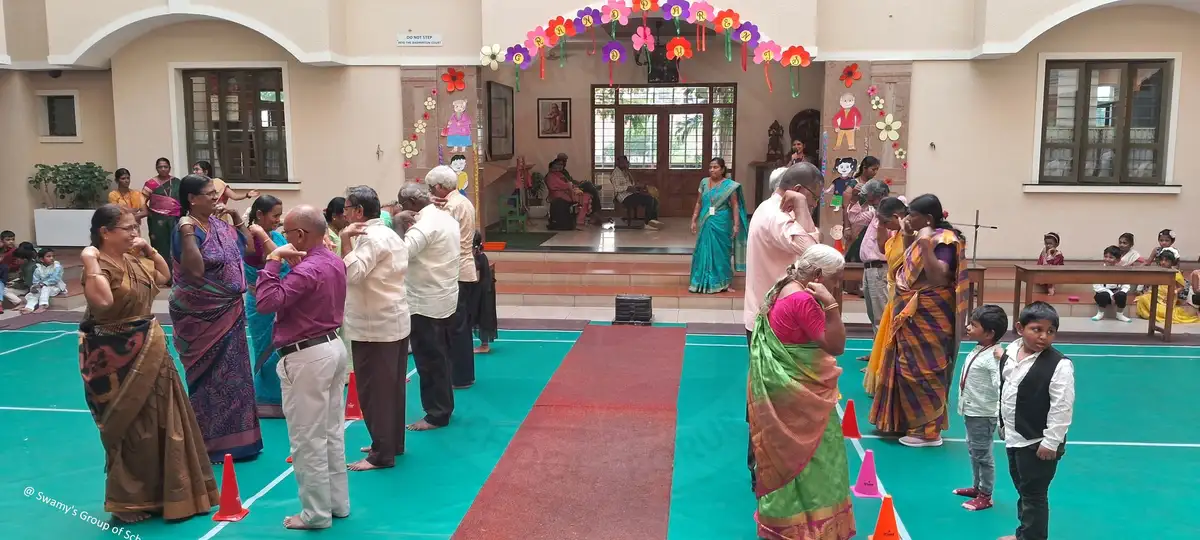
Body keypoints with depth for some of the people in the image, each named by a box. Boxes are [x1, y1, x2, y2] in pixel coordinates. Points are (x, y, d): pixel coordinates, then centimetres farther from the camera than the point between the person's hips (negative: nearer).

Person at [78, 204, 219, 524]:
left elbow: (165, 277, 23)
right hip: (119, 358, -9)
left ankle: (157, 494, 30)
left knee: (160, 423, 15)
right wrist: (91, 263, -32)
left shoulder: (134, 260, 7)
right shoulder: (100, 266, -18)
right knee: (131, 430, 2)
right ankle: (127, 502, 17)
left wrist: (151, 251, 9)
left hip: (149, 351, 9)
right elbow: (102, 301, -38)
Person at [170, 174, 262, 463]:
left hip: (229, 312, 8)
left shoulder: (218, 222, 5)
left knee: (229, 374, 16)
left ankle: (232, 439, 29)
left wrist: (236, 216, 9)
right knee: (210, 378, 2)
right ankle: (211, 444, 15)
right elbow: (195, 271, -28)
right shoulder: (187, 228, -17)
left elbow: (244, 246, 19)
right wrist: (187, 232, -32)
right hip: (202, 316, -8)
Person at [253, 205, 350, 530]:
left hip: (306, 357, -10)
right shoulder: (334, 261, 8)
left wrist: (273, 261, -19)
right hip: (333, 347, 10)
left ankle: (317, 513, 10)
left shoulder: (307, 270, -23)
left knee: (308, 439, 1)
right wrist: (283, 262, 8)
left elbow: (267, 302, -27)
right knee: (332, 433, 17)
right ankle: (338, 502, 26)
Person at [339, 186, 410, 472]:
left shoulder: (370, 238, -17)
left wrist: (346, 239, -25)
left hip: (374, 327, -10)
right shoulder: (389, 234, 16)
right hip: (394, 322, 10)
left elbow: (351, 273, -29)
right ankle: (393, 443, 25)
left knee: (374, 390, -3)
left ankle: (381, 453, 2)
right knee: (390, 387, 16)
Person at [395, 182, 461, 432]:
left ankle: (436, 414, 6)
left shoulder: (425, 223, -19)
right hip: (445, 298, 10)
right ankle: (444, 406, 26)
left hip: (427, 302, -10)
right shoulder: (446, 218, 10)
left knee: (429, 360, -1)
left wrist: (398, 224, -17)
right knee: (440, 357, 17)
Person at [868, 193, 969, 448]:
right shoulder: (924, 237, 9)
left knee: (923, 371, -2)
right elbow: (908, 267, 18)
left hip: (928, 317, -9)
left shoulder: (943, 239, -17)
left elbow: (939, 277, -28)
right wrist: (908, 238, 10)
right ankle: (914, 421, 28)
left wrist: (925, 245, -31)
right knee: (910, 369, 16)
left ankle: (928, 430, 8)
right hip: (912, 315, 9)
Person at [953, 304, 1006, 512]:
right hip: (970, 410, 10)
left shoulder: (993, 357, -25)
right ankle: (977, 487, 39)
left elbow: (1000, 385, -35)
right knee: (973, 451, 23)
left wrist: (1002, 362, -42)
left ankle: (985, 496, 17)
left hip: (983, 414, -10)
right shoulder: (978, 350, 4)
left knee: (983, 454, 4)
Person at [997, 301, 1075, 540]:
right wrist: (1003, 424, 20)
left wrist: (1051, 442, -19)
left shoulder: (1059, 365, -21)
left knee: (1034, 494, 4)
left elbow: (1062, 408, -20)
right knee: (1021, 489, 23)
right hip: (1014, 437, 8)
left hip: (1038, 442, -8)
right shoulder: (1010, 352, 1)